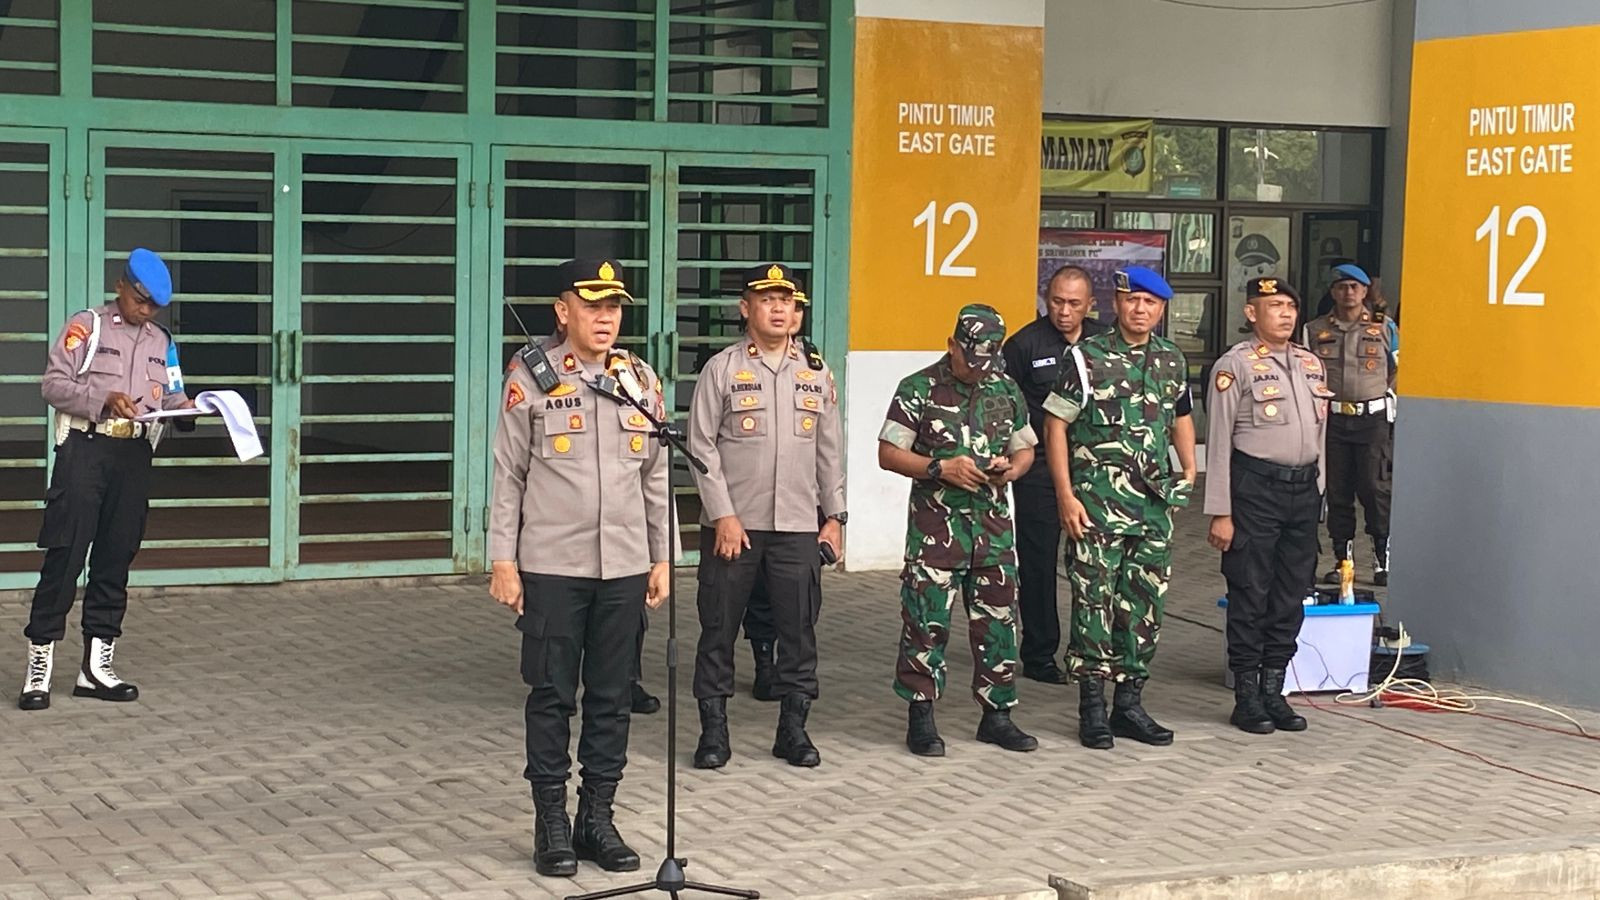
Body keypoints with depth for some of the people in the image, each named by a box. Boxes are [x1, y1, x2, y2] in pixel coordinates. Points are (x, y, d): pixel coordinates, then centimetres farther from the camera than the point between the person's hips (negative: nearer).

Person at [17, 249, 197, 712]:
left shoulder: (161, 341, 18)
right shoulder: (87, 327, 2)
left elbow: (168, 396, 19)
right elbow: (53, 384, -5)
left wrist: (183, 407, -4)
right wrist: (104, 399, -19)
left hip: (135, 455, 5)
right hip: (86, 449, -5)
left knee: (116, 559, 7)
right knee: (65, 555, -9)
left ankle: (96, 666, 13)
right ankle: (39, 666, -6)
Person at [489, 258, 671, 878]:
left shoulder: (642, 379, 8)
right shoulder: (530, 381, -3)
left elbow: (656, 477, 13)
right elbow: (507, 477, -1)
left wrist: (661, 559, 11)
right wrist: (503, 561, -5)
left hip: (625, 569, 3)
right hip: (550, 567, -3)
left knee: (612, 698, 8)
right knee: (551, 697, 3)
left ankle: (597, 819, 19)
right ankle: (551, 825, 13)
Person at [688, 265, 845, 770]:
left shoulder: (816, 373, 10)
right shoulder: (722, 369, -1)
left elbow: (830, 450, 14)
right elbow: (702, 446, -4)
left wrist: (834, 515, 10)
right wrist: (723, 515, -11)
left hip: (797, 525, 3)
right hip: (732, 524, -3)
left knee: (799, 629, 5)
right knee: (719, 628, 2)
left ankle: (793, 728, 16)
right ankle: (713, 730, 11)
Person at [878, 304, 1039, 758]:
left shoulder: (1006, 390, 10)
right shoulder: (918, 390, -4)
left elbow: (1026, 447, 19)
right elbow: (888, 453, -5)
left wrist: (1012, 466, -4)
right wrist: (940, 469, -17)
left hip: (993, 521, 4)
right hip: (935, 524, -4)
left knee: (997, 621, 8)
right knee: (927, 621, -3)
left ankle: (997, 715, 18)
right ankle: (921, 717, 6)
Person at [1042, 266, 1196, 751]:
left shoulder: (1172, 360, 11)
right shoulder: (1086, 357, -5)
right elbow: (1055, 425, -5)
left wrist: (1189, 471, 11)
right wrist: (1066, 496, -11)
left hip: (1155, 503, 5)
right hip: (1097, 502, -5)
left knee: (1147, 603, 7)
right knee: (1095, 602, -3)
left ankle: (1129, 703, 18)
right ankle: (1092, 707, 6)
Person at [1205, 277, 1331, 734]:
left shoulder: (1312, 365, 13)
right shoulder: (1236, 366, -6)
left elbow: (1318, 436, 18)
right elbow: (1219, 442, -8)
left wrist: (1317, 495, 13)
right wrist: (1220, 513, -11)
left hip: (1303, 487, 6)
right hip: (1255, 488, -6)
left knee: (1292, 594, 9)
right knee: (1250, 594, -1)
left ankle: (1273, 690, 19)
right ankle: (1247, 696, 8)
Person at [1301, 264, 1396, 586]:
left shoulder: (1384, 328, 6)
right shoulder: (1315, 330, 9)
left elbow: (1399, 371, 12)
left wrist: (1386, 399, 2)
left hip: (1373, 418, -2)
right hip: (1332, 419, 2)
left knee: (1374, 488, -5)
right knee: (1337, 491, 4)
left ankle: (1383, 559, 2)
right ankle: (1342, 559, 12)